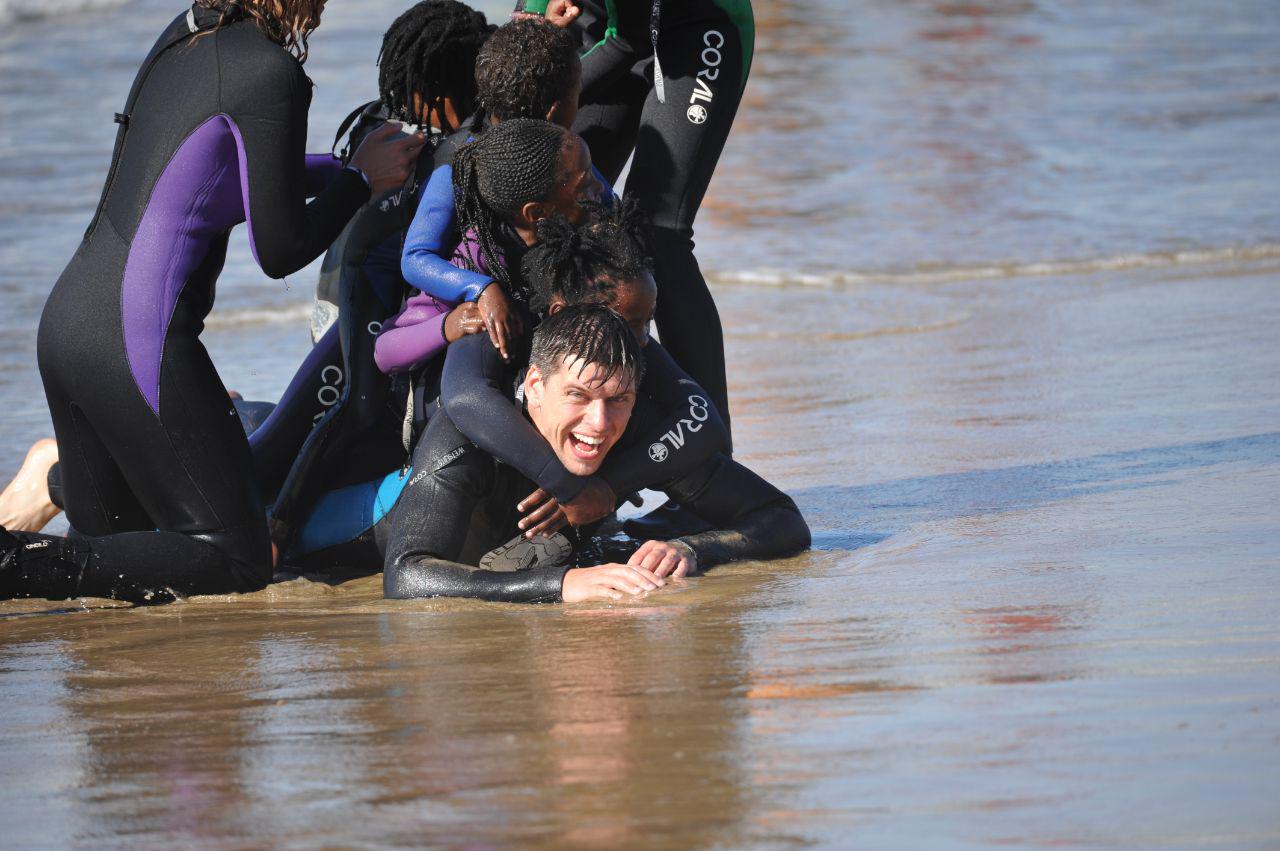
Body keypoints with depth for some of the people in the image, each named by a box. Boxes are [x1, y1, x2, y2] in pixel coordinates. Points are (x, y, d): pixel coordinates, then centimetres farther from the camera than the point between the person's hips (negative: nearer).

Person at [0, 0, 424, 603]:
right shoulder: (273, 73, -13)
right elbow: (279, 251, -6)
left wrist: (357, 168, 28)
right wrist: (361, 179, 9)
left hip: (66, 320, 9)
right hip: (139, 343, -9)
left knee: (113, 546, 22)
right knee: (238, 559, 1)